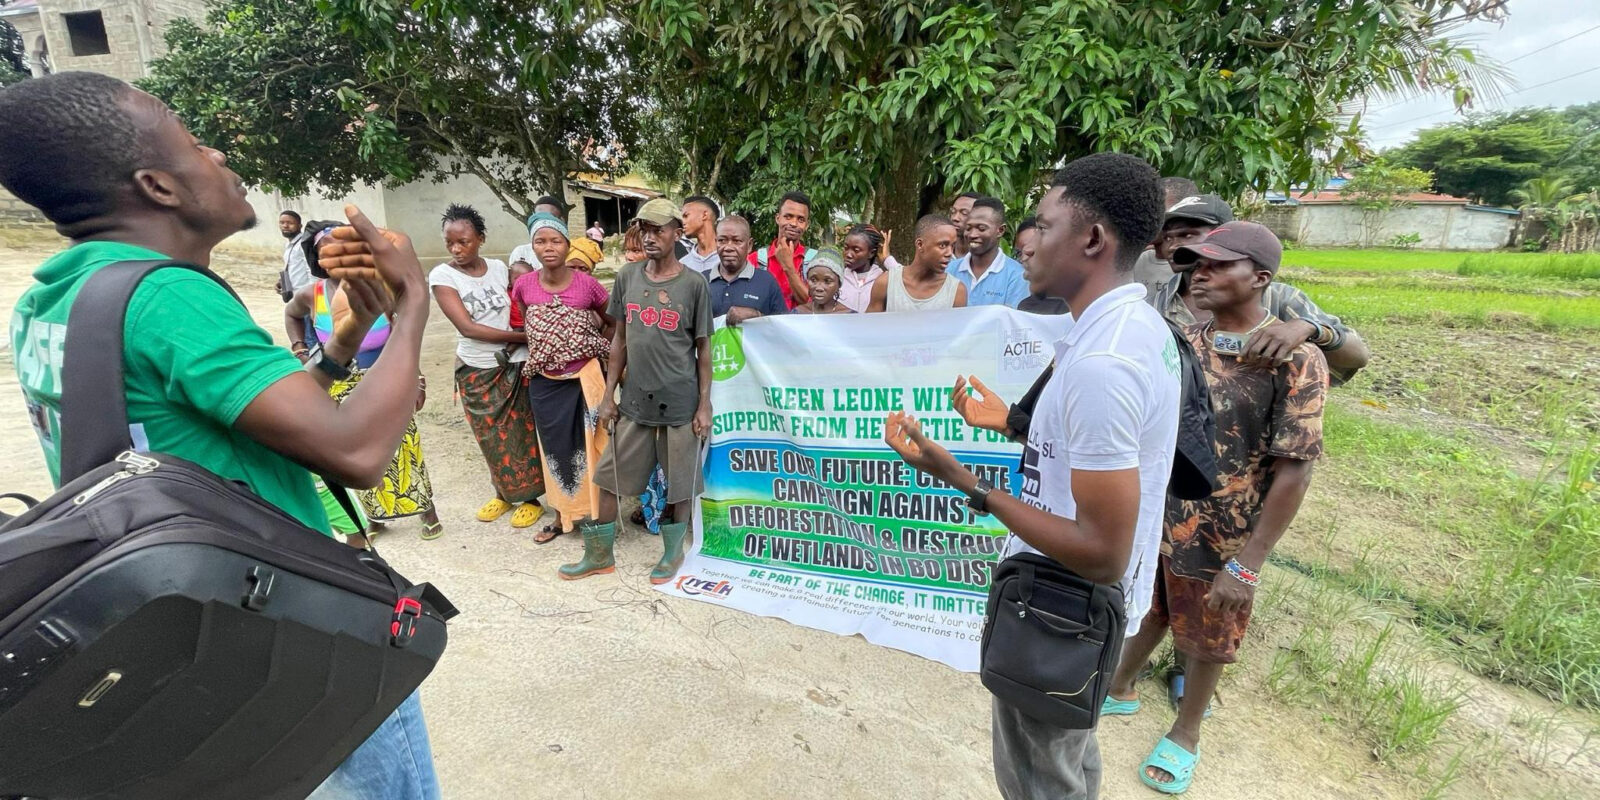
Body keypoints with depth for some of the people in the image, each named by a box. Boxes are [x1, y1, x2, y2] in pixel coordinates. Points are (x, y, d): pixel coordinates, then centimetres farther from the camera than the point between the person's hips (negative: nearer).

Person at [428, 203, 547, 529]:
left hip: (516, 365, 1)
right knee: (492, 438, 12)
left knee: (523, 433, 8)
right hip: (476, 371, 0)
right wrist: (521, 336, -17)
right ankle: (503, 494, 33)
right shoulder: (442, 276, -9)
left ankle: (531, 498, 24)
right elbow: (467, 327, -16)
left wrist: (519, 342, -16)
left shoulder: (499, 268, -1)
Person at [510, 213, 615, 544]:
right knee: (555, 449, 15)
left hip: (584, 379, -3)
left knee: (590, 447, 7)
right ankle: (562, 514, 31)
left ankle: (596, 514, 23)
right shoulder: (524, 286, -5)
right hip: (545, 383, 3)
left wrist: (596, 348, -4)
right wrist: (535, 360, 9)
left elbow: (612, 323, 4)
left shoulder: (587, 284, -12)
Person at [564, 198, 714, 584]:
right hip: (634, 400, 4)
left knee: (679, 484, 8)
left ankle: (672, 553, 31)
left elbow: (703, 349, -3)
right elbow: (620, 339, 9)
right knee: (609, 478, 11)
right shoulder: (627, 277, 4)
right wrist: (609, 394, 7)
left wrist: (704, 405, -5)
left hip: (680, 403, -3)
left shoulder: (693, 284, -6)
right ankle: (599, 555, 30)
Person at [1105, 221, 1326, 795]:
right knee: (1146, 612, 23)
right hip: (1154, 519, 4)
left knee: (1206, 642, 18)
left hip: (1221, 539, -4)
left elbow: (1294, 471, -17)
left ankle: (1185, 734, 41)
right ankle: (1120, 690, 47)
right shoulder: (1183, 341, -1)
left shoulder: (1296, 360, -17)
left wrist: (1247, 564, -18)